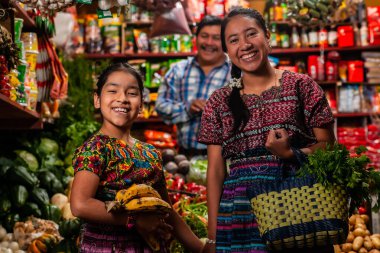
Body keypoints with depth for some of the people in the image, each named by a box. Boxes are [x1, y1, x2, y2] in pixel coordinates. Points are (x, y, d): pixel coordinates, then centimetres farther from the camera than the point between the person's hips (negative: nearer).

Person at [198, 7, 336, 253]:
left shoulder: (300, 85, 3)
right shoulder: (219, 102, 8)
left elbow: (328, 146, 2)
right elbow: (216, 170, 6)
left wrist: (290, 154, -17)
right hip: (239, 218, 2)